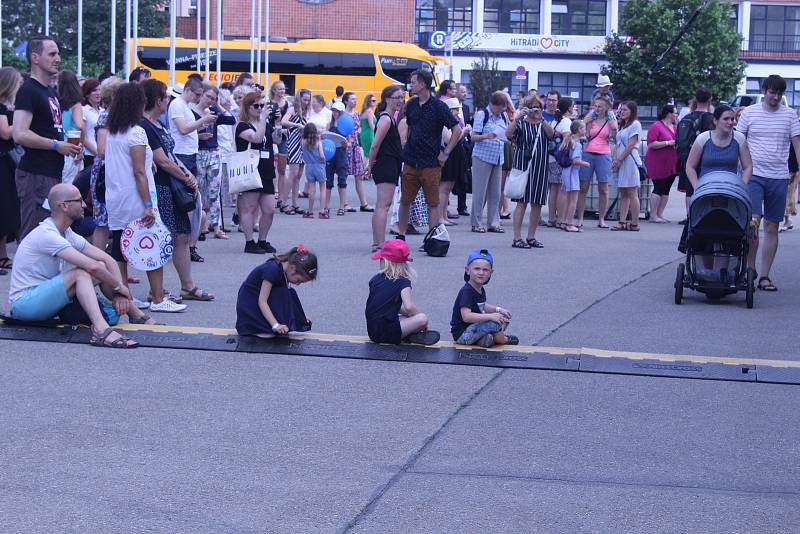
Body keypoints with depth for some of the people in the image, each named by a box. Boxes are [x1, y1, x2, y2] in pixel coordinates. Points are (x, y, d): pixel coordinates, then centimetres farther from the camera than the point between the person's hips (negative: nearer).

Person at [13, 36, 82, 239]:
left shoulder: (50, 91, 19)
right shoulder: (28, 91, -11)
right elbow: (20, 135, -21)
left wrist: (68, 145, 12)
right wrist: (56, 145, -15)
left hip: (53, 173, 10)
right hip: (35, 175, -10)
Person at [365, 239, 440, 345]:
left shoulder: (375, 279, 10)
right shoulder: (403, 282, -8)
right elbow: (409, 307, -21)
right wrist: (420, 316, -3)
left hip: (372, 332, 7)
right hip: (387, 333, -7)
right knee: (422, 319, -12)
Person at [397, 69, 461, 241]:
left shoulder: (438, 106, -9)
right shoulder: (411, 105, 9)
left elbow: (457, 130, -9)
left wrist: (445, 154, -9)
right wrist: (406, 147, 13)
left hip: (431, 163, -5)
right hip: (410, 161, 5)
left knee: (433, 203, 1)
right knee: (404, 201, 8)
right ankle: (401, 236, 19)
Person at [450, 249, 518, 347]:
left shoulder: (481, 290, 7)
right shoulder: (466, 291, -22)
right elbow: (466, 316, -33)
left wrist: (498, 309, 11)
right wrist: (490, 316, -35)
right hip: (462, 334, -10)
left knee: (503, 317, 14)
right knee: (494, 323, -25)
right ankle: (500, 339, 5)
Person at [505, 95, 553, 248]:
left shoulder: (543, 125, 12)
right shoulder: (521, 124, 2)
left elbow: (551, 134, -10)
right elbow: (508, 134, -17)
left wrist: (541, 119, -23)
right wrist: (517, 118, -29)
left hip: (540, 168, 4)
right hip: (523, 165, -4)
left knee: (537, 204, 5)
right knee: (522, 202, -8)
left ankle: (531, 237, 14)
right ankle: (517, 238, -8)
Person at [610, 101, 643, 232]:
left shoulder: (635, 124, -6)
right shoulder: (623, 126, 21)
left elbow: (631, 145, -13)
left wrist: (619, 160, -12)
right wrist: (614, 159, 2)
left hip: (629, 160, -9)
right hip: (620, 161, 9)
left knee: (631, 193, -8)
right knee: (623, 193, 6)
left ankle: (634, 223, -6)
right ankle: (622, 222, 5)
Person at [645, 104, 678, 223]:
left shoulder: (675, 127, 15)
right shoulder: (656, 126, -9)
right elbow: (651, 144, -17)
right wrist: (668, 143, -19)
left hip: (671, 166, 7)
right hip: (658, 165, -7)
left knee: (666, 190, 7)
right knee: (658, 189, -7)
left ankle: (660, 214, 12)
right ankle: (653, 216, -3)